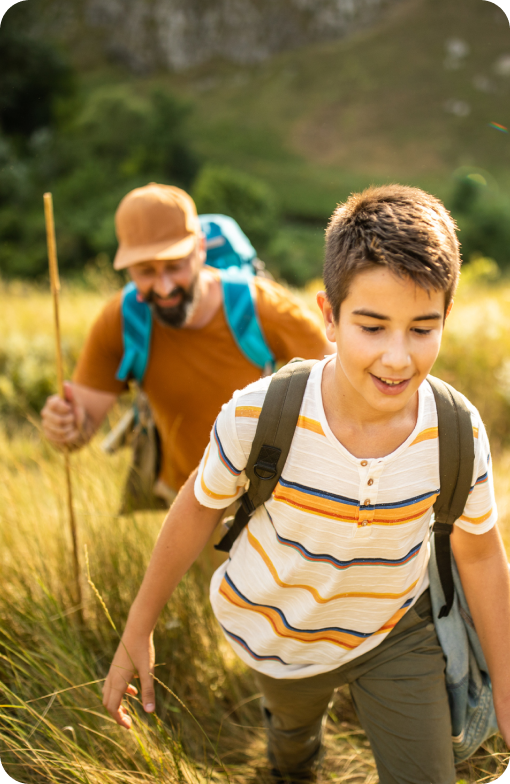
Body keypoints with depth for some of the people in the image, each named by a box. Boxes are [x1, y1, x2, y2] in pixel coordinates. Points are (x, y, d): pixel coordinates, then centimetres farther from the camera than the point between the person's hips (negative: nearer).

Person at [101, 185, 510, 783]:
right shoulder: (258, 415, -34)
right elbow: (198, 509, -15)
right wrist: (138, 629, -5)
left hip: (398, 632, 0)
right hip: (282, 637, 1)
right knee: (292, 722, 32)